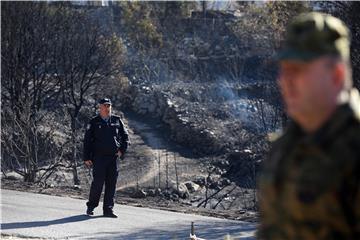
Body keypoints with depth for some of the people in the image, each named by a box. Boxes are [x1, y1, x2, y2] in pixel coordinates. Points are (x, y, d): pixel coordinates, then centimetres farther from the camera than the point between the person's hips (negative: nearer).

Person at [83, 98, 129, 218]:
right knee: (98, 182, -8)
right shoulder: (94, 122, 3)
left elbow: (125, 136, 17)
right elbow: (87, 140, 3)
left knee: (111, 184, 2)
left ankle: (108, 209, 8)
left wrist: (122, 150, 4)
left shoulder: (117, 121, 11)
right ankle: (91, 206, 8)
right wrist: (87, 158, -3)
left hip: (113, 157, 3)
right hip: (99, 157, -3)